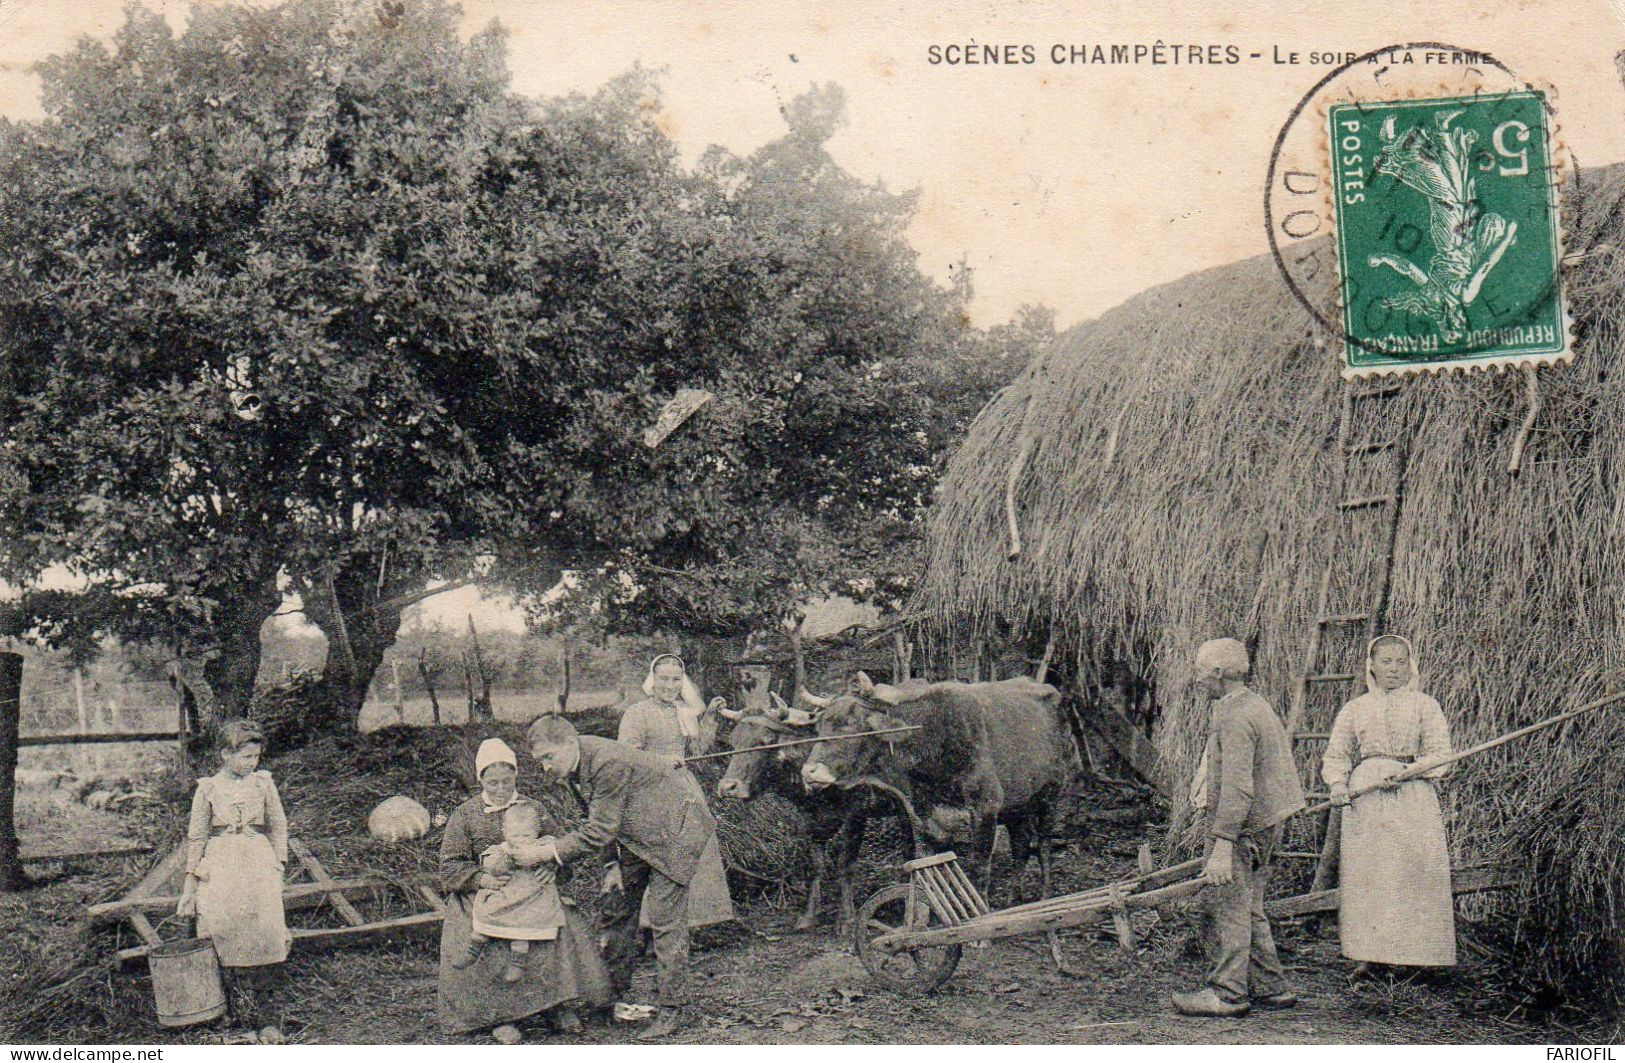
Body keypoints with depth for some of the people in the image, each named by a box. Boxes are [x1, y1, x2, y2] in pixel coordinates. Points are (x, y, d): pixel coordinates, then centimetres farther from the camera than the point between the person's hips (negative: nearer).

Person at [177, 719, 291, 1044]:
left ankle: (257, 1005, -5)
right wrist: (190, 884, 7)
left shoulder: (263, 782, 8)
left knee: (265, 931, -15)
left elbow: (278, 826, 16)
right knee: (227, 934, -11)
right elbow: (196, 837, 9)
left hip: (258, 862, 1)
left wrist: (278, 865, 9)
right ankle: (255, 1015, -7)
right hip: (220, 865, -1)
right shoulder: (208, 789, 4)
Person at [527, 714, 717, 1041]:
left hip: (675, 830, -10)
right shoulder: (575, 764, -3)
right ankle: (614, 994, 23)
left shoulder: (608, 763, -32)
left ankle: (670, 1010, 0)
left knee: (666, 921, -9)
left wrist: (547, 852, -27)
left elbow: (600, 831, -30)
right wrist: (615, 864, 1)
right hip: (638, 837, 10)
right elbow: (597, 822, 9)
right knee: (614, 911, 11)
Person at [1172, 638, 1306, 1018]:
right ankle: (1270, 987, 21)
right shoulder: (1258, 706, 14)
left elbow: (1237, 788, -26)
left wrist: (1221, 846, -29)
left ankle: (1226, 993, 1)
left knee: (1228, 909, -4)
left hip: (1243, 827, -10)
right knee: (1249, 909, 16)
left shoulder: (1235, 718, -19)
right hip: (1268, 823, 10)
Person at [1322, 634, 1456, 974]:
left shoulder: (1425, 706, 10)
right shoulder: (1354, 709, 15)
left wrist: (1407, 771, -14)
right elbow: (1336, 755, 13)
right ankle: (1367, 955, 1)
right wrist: (1338, 782, -7)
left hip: (1413, 797, -1)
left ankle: (1413, 951, 0)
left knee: (1416, 871, -7)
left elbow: (1440, 755, 3)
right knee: (1365, 873, -3)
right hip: (1364, 799, 1)